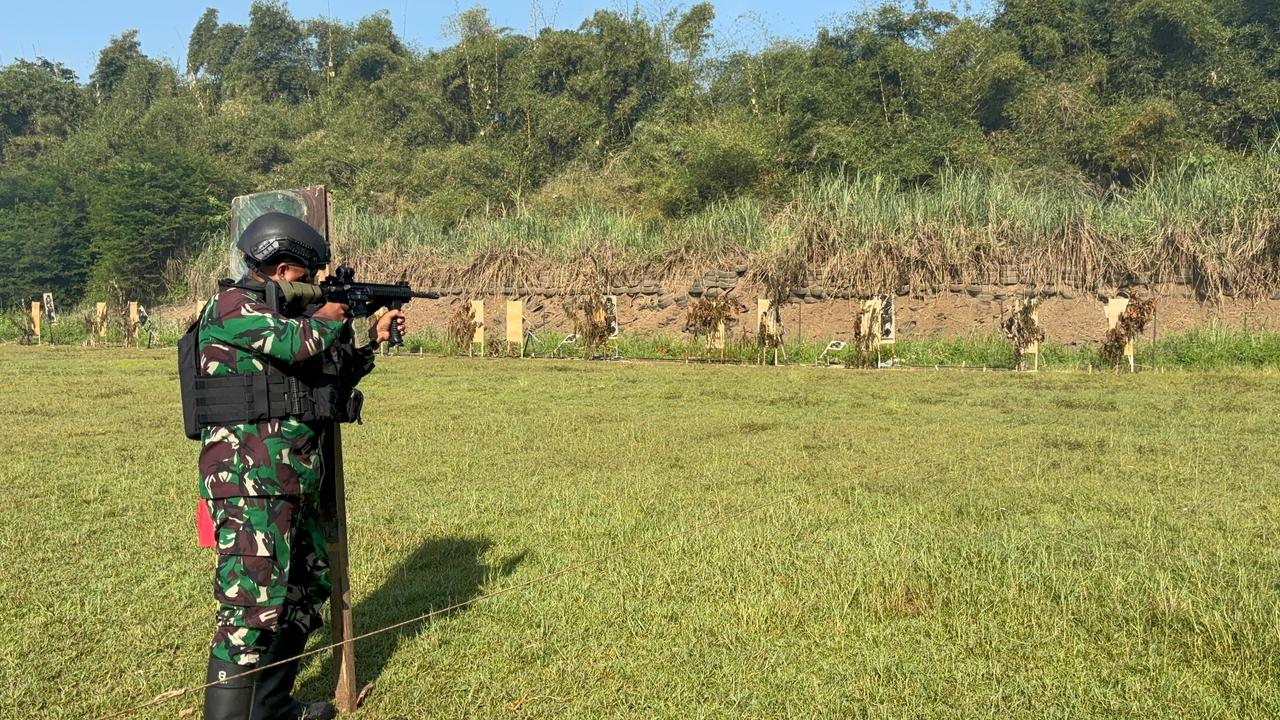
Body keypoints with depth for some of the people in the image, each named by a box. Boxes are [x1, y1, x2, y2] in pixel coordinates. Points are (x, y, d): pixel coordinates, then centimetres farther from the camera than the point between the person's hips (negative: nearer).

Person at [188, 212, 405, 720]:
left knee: (310, 585, 18)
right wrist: (328, 317, -4)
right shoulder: (232, 305, -8)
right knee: (252, 604, -13)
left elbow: (332, 382, 26)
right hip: (250, 481, -10)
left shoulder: (284, 316, 20)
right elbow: (298, 345, -24)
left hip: (291, 482, 10)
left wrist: (373, 339, 20)